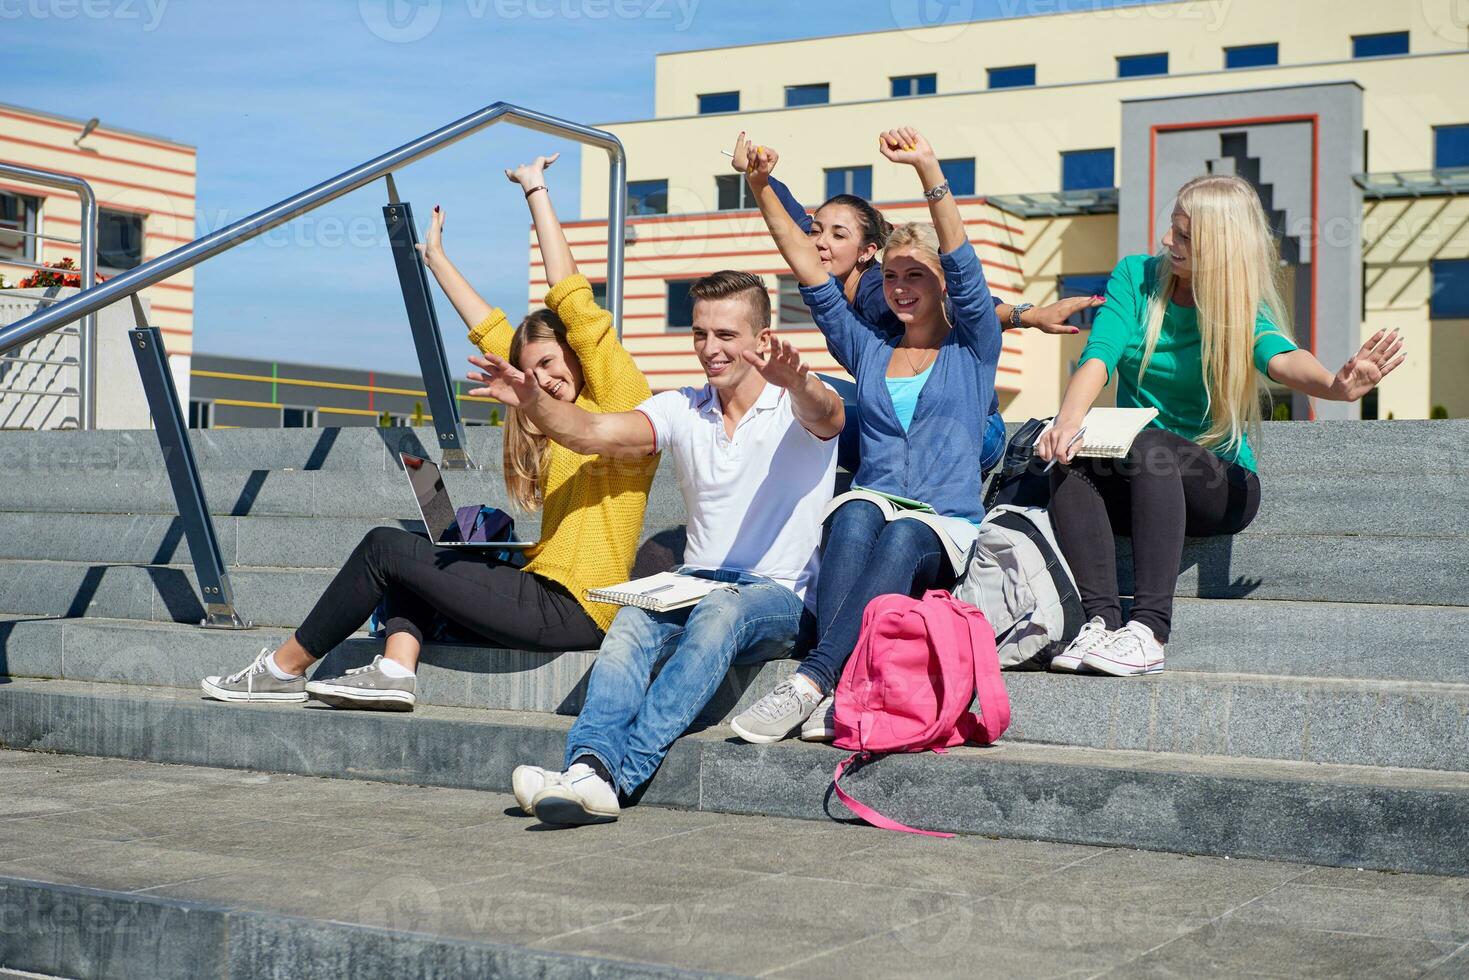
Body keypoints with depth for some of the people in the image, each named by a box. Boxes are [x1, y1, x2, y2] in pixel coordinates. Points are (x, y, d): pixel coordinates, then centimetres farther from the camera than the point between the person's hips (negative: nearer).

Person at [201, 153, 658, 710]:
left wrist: (536, 190, -4)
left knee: (388, 546, -6)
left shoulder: (618, 398, -2)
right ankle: (396, 670, -8)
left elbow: (573, 299, -10)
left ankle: (285, 669, 7)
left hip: (570, 610, -9)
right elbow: (493, 333, 26)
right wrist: (435, 257, 31)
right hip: (542, 589, 9)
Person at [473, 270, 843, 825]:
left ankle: (619, 774, -46)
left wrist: (796, 381, -51)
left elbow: (823, 413, -27)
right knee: (633, 620, -30)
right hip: (696, 585, 4)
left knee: (719, 613, -37)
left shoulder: (795, 406, -1)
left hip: (781, 597, -4)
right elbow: (593, 433, -4)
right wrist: (532, 400, -24)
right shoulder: (683, 410, 11)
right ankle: (589, 767, -50)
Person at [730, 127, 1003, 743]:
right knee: (856, 514, -35)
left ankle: (811, 678, -48)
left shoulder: (972, 349, 12)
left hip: (947, 535, -2)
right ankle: (840, 690, -49)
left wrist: (929, 170, -18)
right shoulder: (869, 352, 22)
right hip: (867, 525, 2)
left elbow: (963, 265, -4)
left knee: (902, 537, -38)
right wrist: (762, 191, 3)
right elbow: (812, 275, 13)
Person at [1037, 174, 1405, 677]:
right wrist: (1069, 420, -33)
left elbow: (1283, 359, -27)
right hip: (1131, 483, 3)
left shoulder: (1243, 310, -5)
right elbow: (1098, 356, -11)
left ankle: (1148, 630, -44)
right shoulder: (1136, 277, 3)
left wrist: (1337, 385, -51)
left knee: (1151, 444, -35)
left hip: (1217, 484, -3)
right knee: (1070, 457, -29)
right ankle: (1101, 618, -38)